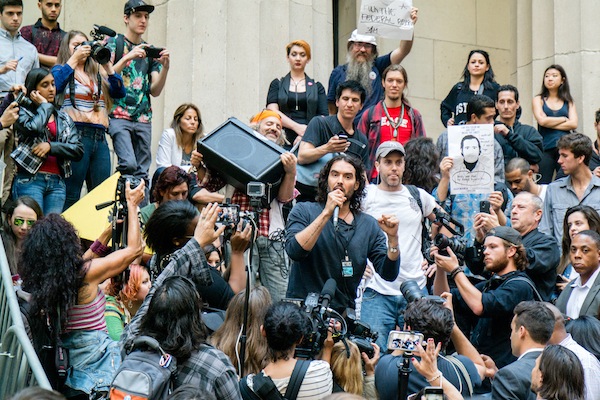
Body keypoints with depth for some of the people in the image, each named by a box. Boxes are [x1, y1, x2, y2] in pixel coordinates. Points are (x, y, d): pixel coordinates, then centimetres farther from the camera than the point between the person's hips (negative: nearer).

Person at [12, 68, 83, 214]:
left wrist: (51, 146, -6)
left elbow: (78, 150, 9)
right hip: (30, 180, -4)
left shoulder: (64, 118, 19)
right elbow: (34, 128, -17)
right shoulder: (23, 113, 6)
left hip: (57, 182, 4)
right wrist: (44, 106, 0)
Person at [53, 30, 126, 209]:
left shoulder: (97, 73, 22)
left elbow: (120, 92, 10)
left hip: (100, 136, 5)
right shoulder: (61, 70, 9)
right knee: (71, 195, -6)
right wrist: (74, 59, -8)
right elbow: (55, 85, -14)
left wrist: (108, 65, 3)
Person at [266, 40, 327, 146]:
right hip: (284, 140, 0)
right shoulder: (277, 84, 16)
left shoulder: (317, 86, 16)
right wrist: (297, 127, -12)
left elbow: (323, 116, 6)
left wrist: (306, 134, -11)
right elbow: (272, 111, 1)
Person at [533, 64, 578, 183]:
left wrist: (550, 123, -3)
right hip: (546, 148, -1)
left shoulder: (568, 101, 15)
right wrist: (564, 119, 3)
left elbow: (574, 124, 0)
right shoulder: (539, 100, 12)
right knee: (543, 186, -7)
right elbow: (542, 120, -5)